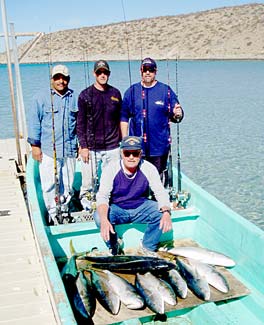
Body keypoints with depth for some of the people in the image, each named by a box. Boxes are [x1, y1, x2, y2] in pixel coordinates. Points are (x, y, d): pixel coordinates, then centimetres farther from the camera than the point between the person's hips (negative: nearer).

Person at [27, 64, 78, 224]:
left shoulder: (75, 97, 9)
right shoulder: (41, 98, 2)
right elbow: (34, 122, 2)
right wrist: (35, 145, -2)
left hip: (70, 149, 3)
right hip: (48, 150, -2)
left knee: (68, 183, 10)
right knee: (50, 184, -2)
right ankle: (53, 213, 12)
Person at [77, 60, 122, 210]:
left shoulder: (115, 93, 9)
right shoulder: (85, 95, 0)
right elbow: (80, 123, -1)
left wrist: (122, 141, 12)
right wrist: (83, 146, -7)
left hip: (113, 147, 3)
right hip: (91, 148, -3)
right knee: (89, 182, -2)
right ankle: (86, 205, 16)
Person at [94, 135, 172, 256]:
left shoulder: (149, 168, -13)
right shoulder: (111, 169, -17)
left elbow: (161, 193, -13)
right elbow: (102, 196, -22)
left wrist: (166, 212, -35)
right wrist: (104, 219, -42)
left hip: (141, 207, 1)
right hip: (117, 208, -1)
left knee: (162, 212, -25)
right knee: (99, 217, -30)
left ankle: (148, 247, -1)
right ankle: (113, 248, -1)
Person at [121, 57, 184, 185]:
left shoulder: (166, 91, 3)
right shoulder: (132, 91, 6)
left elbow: (175, 117, 4)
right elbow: (124, 117, 8)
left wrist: (177, 114, -20)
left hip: (160, 147, -1)